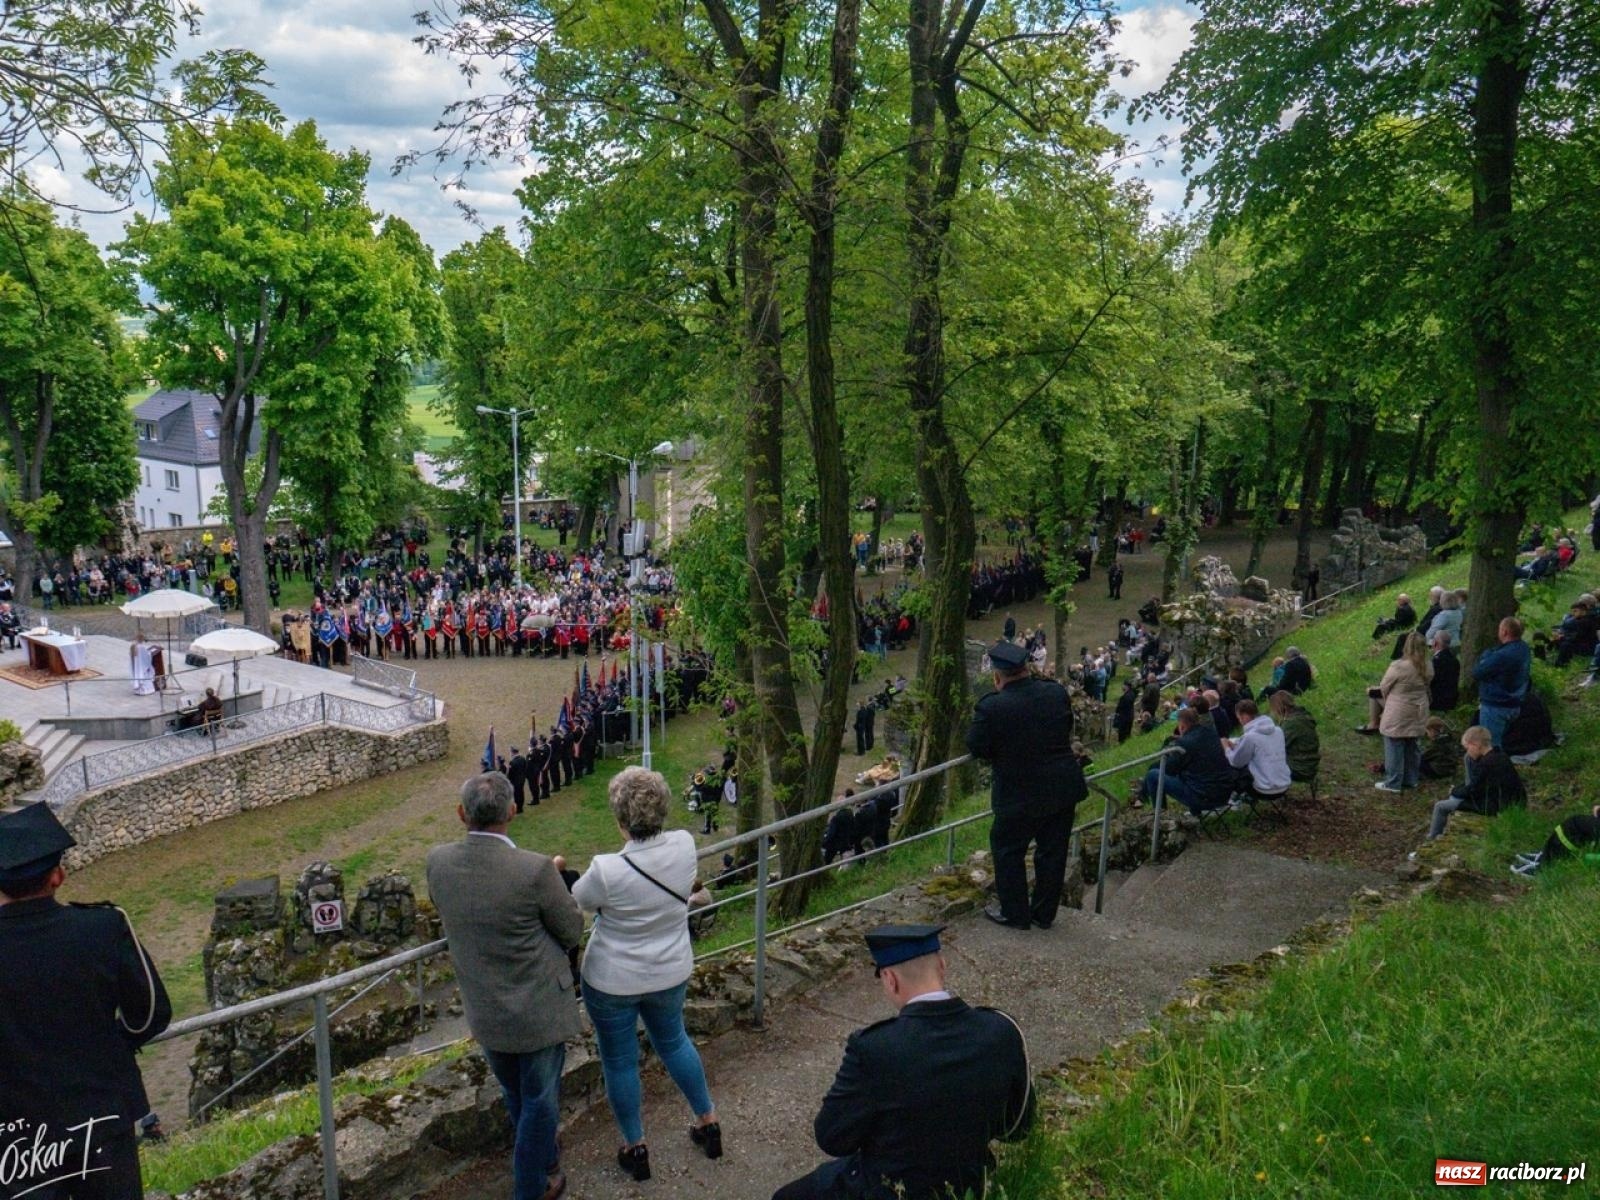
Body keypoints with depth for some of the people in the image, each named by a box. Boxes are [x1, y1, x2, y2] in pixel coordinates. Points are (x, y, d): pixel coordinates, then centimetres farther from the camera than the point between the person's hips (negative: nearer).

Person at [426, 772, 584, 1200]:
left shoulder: (438, 862, -14)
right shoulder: (535, 870, -29)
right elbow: (572, 931, -12)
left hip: (483, 1013, 5)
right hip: (537, 1011, -5)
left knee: (516, 1097, 28)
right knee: (539, 1101, 18)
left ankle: (542, 1158, 50)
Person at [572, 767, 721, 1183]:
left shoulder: (607, 870, -32)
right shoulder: (685, 845, -20)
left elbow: (579, 902, -9)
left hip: (612, 981, -4)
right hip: (671, 973, 4)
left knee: (619, 1061, 18)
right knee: (674, 1041, 29)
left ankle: (635, 1148, 35)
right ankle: (708, 1123, 42)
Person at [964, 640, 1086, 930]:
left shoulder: (992, 707, -21)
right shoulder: (1057, 692, -5)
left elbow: (975, 747, -10)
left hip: (1020, 794, -5)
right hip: (1063, 788, 5)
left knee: (1008, 851, 15)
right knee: (1053, 851, 16)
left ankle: (1015, 913, 23)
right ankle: (1044, 913, 29)